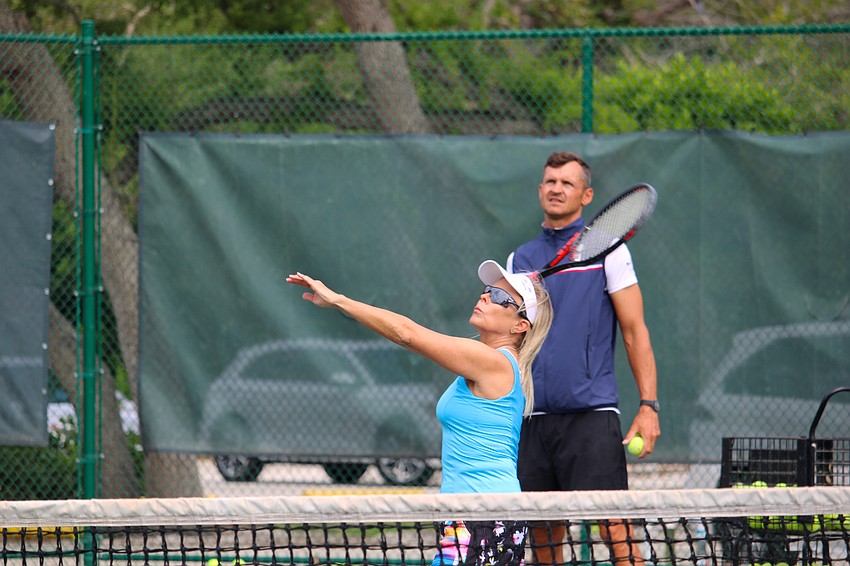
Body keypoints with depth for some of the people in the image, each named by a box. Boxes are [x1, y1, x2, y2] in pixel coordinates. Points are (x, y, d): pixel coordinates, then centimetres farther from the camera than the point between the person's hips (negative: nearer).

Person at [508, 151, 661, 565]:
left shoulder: (606, 250, 4)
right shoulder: (520, 260, 15)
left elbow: (635, 331, 1)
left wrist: (648, 406, -6)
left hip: (591, 414, -4)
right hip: (533, 418, 4)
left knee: (615, 531, -14)